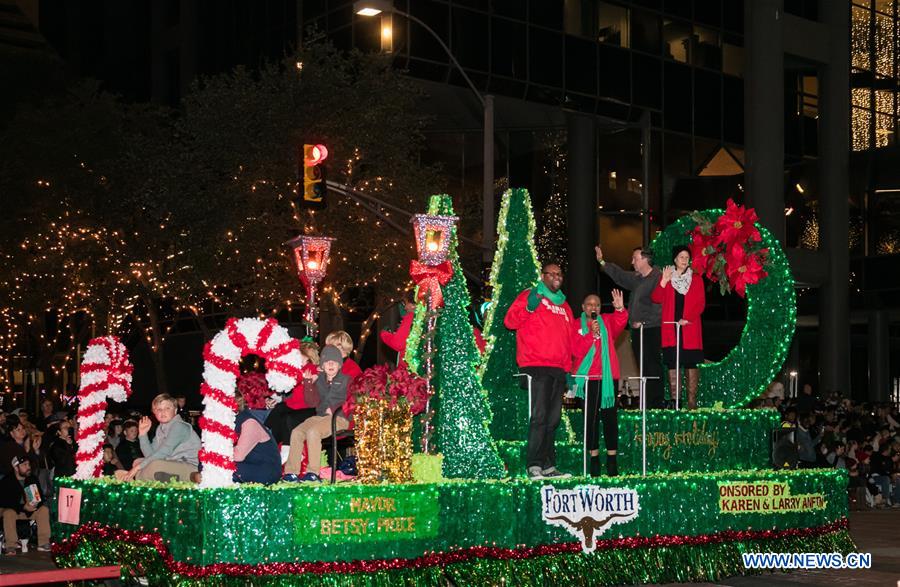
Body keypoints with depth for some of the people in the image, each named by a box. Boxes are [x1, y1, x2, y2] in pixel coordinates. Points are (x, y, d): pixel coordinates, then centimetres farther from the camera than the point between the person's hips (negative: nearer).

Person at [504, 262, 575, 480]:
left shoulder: (564, 305, 24)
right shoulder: (530, 296, 4)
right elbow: (510, 321, -8)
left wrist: (568, 369, 17)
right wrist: (528, 308, -24)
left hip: (558, 370, 7)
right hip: (536, 366, -7)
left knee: (553, 419, 6)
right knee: (539, 416, -15)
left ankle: (548, 466, 9)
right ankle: (534, 466, -15)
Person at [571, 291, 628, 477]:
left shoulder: (607, 321, 11)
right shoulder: (577, 326, 5)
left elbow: (620, 323, -10)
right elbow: (576, 350, -7)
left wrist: (620, 309, -28)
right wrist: (591, 333, -16)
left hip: (607, 377, 1)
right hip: (588, 377, -1)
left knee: (610, 417, -1)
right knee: (591, 417, 0)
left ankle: (612, 459, 1)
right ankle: (594, 458, 4)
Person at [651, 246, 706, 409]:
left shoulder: (696, 279, 9)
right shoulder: (667, 277, 11)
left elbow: (700, 303, 2)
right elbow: (656, 299, -1)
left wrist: (688, 319, -12)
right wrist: (663, 281, -15)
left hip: (690, 327, -1)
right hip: (670, 327, 1)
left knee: (691, 364, -4)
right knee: (672, 364, -1)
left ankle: (692, 401, -3)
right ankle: (674, 400, 1)